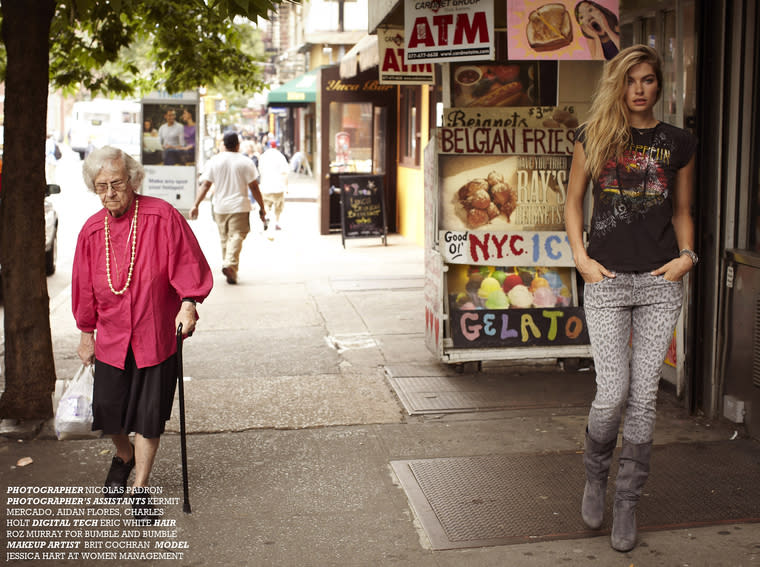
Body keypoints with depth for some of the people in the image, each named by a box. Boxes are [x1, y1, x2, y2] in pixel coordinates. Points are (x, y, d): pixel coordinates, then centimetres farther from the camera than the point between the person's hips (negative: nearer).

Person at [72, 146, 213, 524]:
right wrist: (86, 333, 13)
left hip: (157, 336, -3)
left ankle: (140, 488, 19)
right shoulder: (92, 231, 0)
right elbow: (84, 288, 10)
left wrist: (188, 303, -23)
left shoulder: (162, 217, -12)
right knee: (108, 411, 8)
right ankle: (124, 456, 41)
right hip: (111, 337, 3)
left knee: (149, 416, 2)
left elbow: (189, 265, -8)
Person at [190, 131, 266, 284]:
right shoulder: (245, 162, -3)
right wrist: (262, 208, 3)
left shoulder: (214, 161, 2)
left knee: (224, 237, 16)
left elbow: (205, 185, -4)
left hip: (220, 207, 3)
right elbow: (254, 187, -4)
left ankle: (226, 263, 23)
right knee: (236, 236, -7)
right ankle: (231, 265, -25)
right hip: (239, 207, -3)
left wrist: (196, 205, -4)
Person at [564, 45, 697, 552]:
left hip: (660, 282, 1)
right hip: (607, 281, -1)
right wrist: (580, 256, 1)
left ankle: (628, 501, 17)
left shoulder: (679, 143, 8)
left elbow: (682, 211, 17)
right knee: (613, 393, -8)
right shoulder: (593, 138, 5)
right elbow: (574, 199, 13)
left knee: (644, 396, 2)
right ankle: (596, 474, 23)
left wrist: (687, 256, 0)